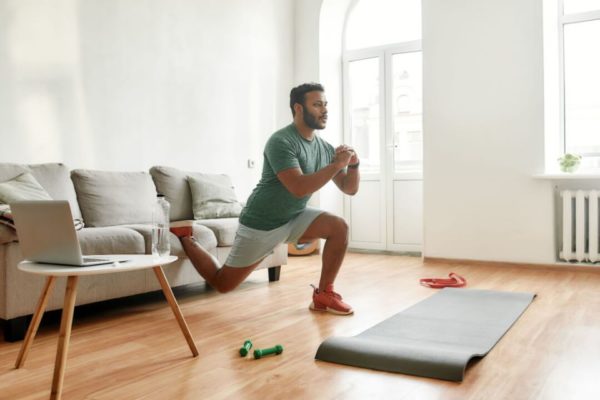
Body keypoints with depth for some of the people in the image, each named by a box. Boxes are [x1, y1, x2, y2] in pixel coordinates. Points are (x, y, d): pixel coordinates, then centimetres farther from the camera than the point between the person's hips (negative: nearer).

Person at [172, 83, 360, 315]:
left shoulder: (325, 148, 1)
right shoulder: (281, 141, -24)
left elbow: (350, 189, 3)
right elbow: (299, 188, -35)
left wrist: (353, 164, -16)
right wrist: (337, 164, -30)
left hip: (293, 218, 7)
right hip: (261, 223, -7)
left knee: (339, 228, -16)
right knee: (222, 284, 2)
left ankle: (323, 295, -3)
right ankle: (185, 239, 25)